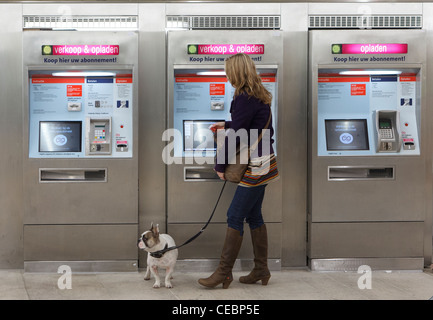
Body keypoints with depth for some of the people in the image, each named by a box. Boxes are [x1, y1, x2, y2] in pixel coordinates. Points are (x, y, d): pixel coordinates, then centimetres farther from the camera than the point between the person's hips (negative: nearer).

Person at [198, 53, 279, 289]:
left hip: (256, 166, -10)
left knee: (235, 217, -4)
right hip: (263, 163, 10)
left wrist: (220, 166, -8)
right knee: (254, 216, 14)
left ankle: (224, 272, 2)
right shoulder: (258, 95, 11)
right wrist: (226, 125, 37)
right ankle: (261, 270, 21)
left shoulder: (245, 99, -18)